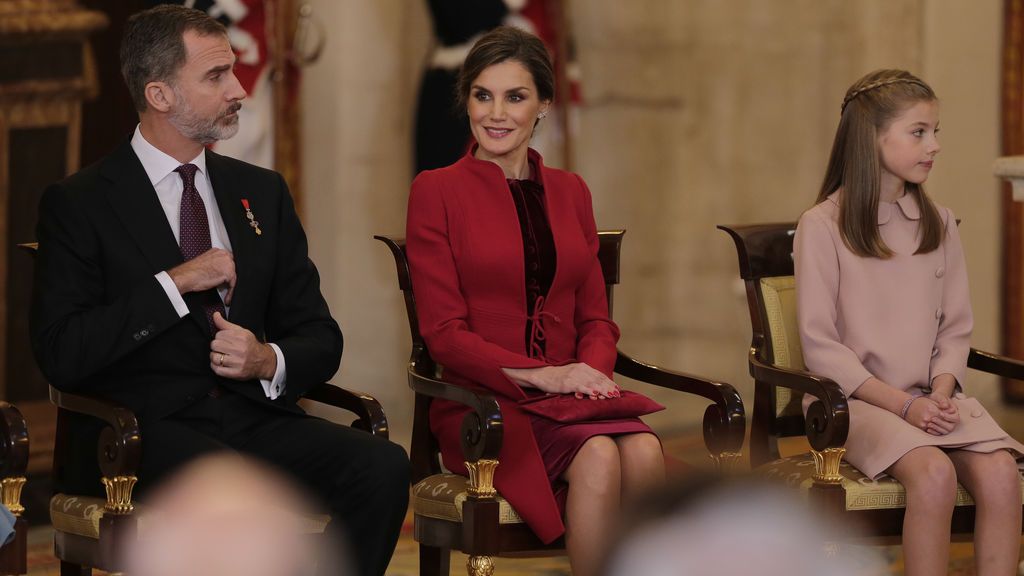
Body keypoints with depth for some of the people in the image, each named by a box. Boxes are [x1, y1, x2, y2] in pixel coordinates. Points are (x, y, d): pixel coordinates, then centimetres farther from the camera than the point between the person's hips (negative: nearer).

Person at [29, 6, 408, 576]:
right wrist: (175, 284, -12)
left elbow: (320, 338, 17)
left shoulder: (262, 192, 18)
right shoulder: (79, 203, 3)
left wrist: (270, 361, -7)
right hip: (146, 424, -5)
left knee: (383, 465, -24)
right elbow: (60, 355, -8)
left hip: (256, 416, 5)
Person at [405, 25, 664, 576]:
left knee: (644, 453, -30)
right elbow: (444, 333, -3)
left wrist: (592, 370, -7)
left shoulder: (569, 191, 17)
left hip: (569, 393, 4)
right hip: (482, 402, -4)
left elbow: (595, 317, 17)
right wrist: (539, 374, -15)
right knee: (599, 458, -33)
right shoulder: (436, 191, 2)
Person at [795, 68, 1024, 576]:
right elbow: (821, 347, -7)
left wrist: (941, 390, -7)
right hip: (855, 400, -4)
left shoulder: (939, 225, 13)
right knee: (934, 471, -34)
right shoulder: (822, 226, -3)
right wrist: (903, 404, -14)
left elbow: (955, 330, 14)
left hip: (932, 396, 4)